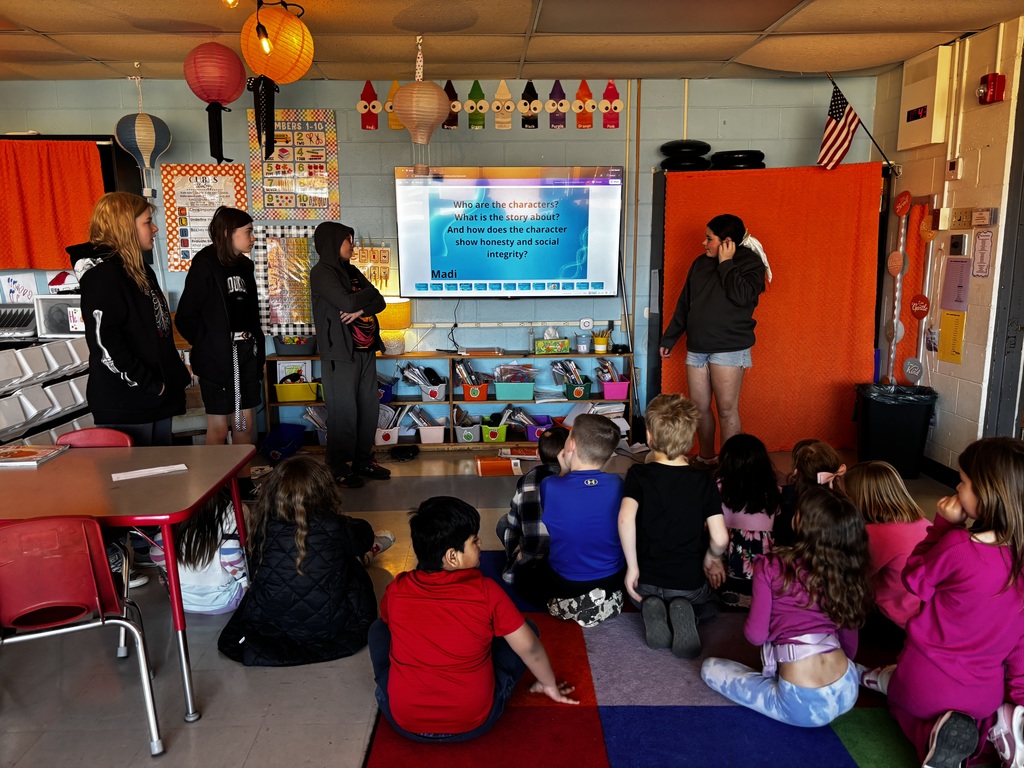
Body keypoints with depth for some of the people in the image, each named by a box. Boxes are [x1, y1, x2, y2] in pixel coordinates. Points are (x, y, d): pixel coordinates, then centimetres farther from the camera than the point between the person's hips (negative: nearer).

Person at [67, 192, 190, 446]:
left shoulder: (140, 270, 15)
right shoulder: (102, 274, -14)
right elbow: (105, 344, -23)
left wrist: (177, 372, 14)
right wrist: (151, 385, -18)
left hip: (157, 399, 9)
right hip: (124, 406, -9)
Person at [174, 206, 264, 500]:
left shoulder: (244, 265, 11)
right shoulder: (205, 266, -10)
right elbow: (185, 318, -12)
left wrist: (256, 347, 8)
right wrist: (208, 347, -5)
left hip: (246, 355, 6)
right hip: (217, 360, -6)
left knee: (245, 424, 11)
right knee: (218, 429, 3)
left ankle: (244, 483, 23)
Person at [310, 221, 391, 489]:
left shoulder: (351, 271, 16)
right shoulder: (321, 272, -6)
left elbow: (379, 302, 8)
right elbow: (348, 302, -19)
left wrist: (361, 309, -12)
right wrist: (369, 292, -1)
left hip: (365, 350, 7)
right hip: (339, 354, -7)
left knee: (369, 408, 8)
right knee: (344, 412, -4)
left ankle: (362, 461, 20)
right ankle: (339, 468, 7)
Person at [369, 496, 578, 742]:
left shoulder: (396, 589, -8)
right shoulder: (486, 591, -16)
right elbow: (528, 646, -4)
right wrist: (549, 684, 16)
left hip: (404, 721, 2)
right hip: (473, 722, -2)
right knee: (527, 629, 12)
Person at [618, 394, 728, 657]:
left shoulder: (638, 474, -12)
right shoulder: (704, 481, -10)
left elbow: (625, 518, -29)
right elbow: (720, 539, -15)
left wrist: (632, 566, -18)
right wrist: (712, 558, 8)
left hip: (646, 579, 1)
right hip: (689, 583, 0)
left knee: (642, 596, 37)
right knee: (709, 604, 34)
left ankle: (651, 609, -1)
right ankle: (688, 613, -3)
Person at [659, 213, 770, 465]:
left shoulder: (750, 262, -3)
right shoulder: (701, 263, 13)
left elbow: (741, 296, -22)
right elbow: (684, 304, 18)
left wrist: (725, 263, -13)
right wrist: (669, 338, 19)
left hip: (729, 348, -6)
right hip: (697, 347, 6)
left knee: (727, 409, -4)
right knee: (699, 407, 9)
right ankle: (706, 458, 26)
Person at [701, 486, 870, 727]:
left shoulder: (771, 565, -9)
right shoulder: (847, 573, 3)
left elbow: (756, 635, -7)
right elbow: (849, 643, 11)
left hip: (803, 705, -6)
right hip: (847, 692, 6)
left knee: (710, 668, 14)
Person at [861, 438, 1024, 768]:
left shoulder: (958, 545, -27)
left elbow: (915, 580, -7)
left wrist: (943, 525, -10)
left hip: (928, 684, -5)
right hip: (987, 692, 5)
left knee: (902, 698, 30)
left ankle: (940, 733, -2)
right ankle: (996, 725, 5)